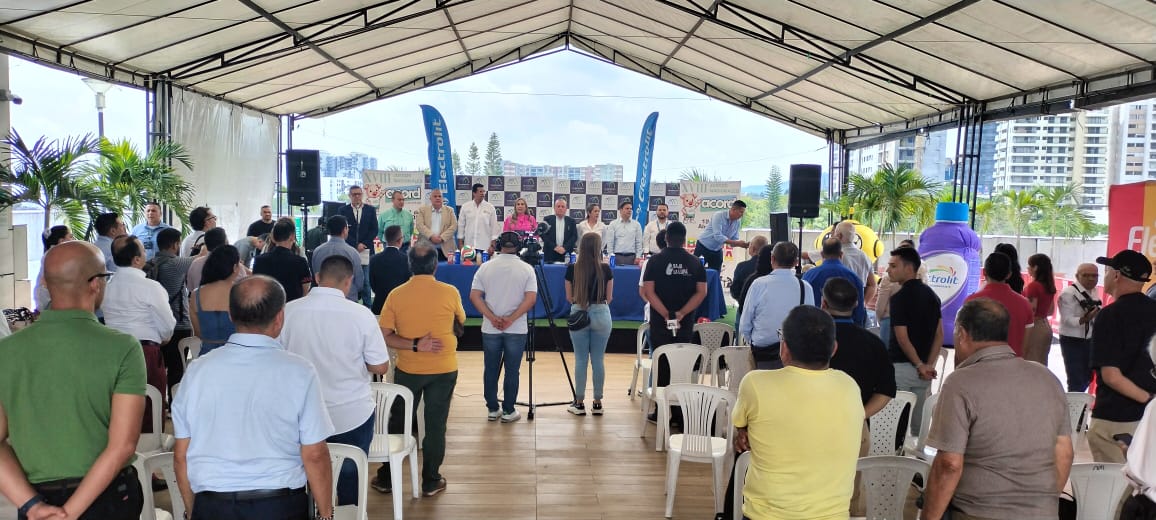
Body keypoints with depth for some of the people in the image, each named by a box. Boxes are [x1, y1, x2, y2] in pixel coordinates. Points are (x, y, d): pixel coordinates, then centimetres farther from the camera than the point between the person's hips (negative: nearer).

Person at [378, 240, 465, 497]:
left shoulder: (396, 295, -8)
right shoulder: (450, 292, -10)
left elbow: (384, 337, -11)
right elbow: (461, 323, 9)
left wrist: (414, 345, -12)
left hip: (407, 370, 1)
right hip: (444, 370, -1)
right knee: (435, 426, 10)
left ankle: (387, 477, 27)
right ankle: (431, 481, 20)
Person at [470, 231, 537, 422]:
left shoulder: (485, 267, 2)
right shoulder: (527, 269, -3)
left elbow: (474, 296, -4)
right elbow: (531, 299, -12)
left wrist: (493, 318, -10)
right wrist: (511, 319, -13)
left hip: (490, 329, 2)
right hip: (516, 330, -2)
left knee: (491, 370, 11)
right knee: (512, 371, 5)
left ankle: (492, 410, 19)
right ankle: (508, 412, 11)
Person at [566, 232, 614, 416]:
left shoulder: (572, 269, -4)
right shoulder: (606, 269, -4)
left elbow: (569, 297, 4)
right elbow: (609, 297, 4)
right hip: (601, 314, 0)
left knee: (580, 359, 6)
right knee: (598, 359, 7)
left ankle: (579, 403, 10)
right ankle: (597, 403, 12)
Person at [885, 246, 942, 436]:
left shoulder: (900, 297, -14)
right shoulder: (931, 294, 9)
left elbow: (902, 338, -17)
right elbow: (939, 334, 7)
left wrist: (920, 366, -9)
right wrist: (929, 365, 1)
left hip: (901, 366, -7)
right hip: (922, 371, 7)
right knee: (919, 423, 15)